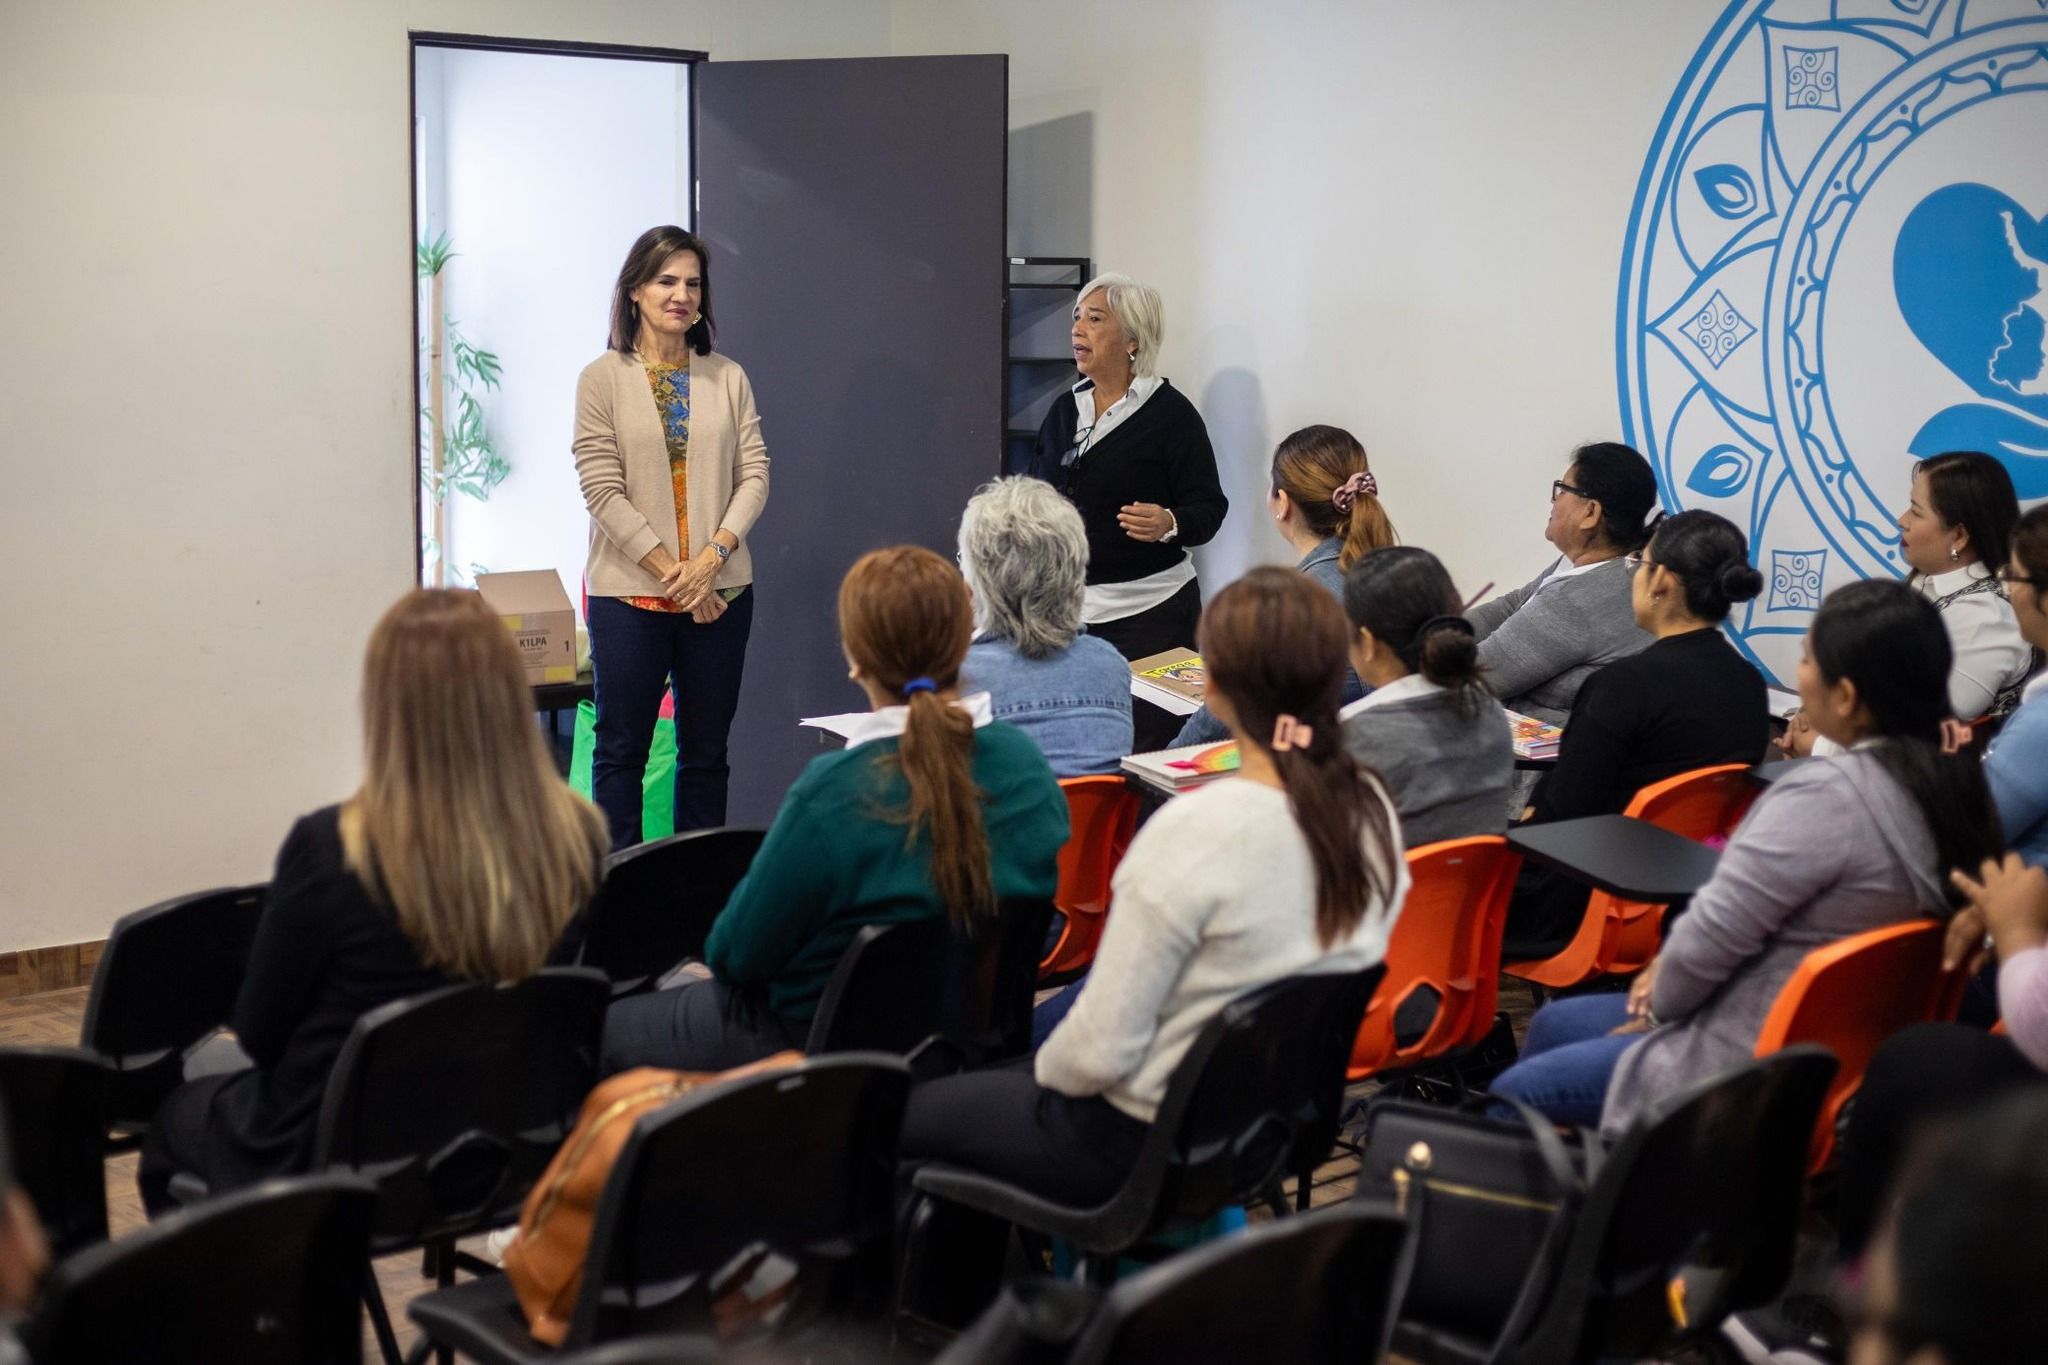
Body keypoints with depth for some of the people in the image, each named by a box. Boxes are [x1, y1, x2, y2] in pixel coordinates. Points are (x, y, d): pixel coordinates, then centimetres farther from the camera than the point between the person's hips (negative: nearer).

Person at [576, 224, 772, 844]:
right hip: (629, 591, -3)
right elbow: (602, 490, -8)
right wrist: (670, 572, -12)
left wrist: (713, 555, -11)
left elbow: (754, 474, 4)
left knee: (706, 751, 9)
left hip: (720, 591, 3)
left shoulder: (728, 379, 7)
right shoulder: (603, 379, -2)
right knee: (621, 750, 2)